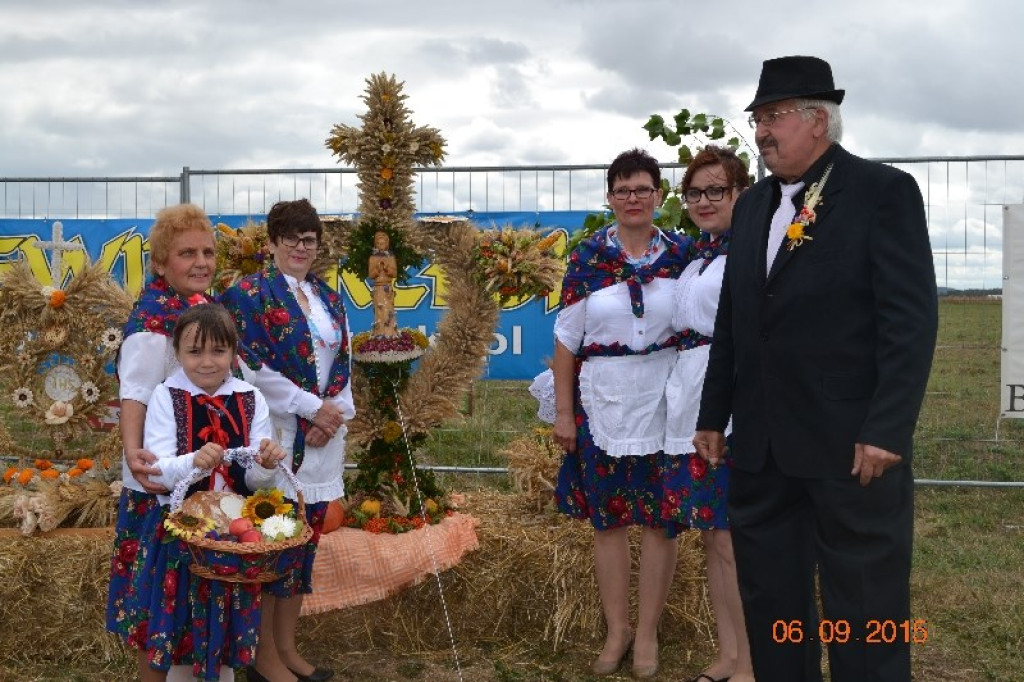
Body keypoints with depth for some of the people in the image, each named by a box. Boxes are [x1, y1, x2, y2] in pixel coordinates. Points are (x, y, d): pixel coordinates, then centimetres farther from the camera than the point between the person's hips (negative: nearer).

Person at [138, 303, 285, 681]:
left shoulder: (251, 400, 0)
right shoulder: (165, 397, -7)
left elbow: (254, 479, -1)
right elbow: (157, 471, -14)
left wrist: (266, 465, -24)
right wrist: (193, 461, -34)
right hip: (178, 529, -2)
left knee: (222, 630, 16)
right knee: (161, 632, 8)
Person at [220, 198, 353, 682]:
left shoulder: (330, 299, 14)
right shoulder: (248, 294, -5)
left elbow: (342, 366, 11)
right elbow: (253, 369, -13)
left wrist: (333, 415, -7)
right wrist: (312, 407, -14)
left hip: (322, 441, 6)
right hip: (275, 438, -6)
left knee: (305, 539, 11)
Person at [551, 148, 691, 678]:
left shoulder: (681, 253, 1)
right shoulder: (587, 257, -1)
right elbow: (567, 337, 0)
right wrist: (563, 411, -2)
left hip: (663, 402, 0)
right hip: (602, 402, 0)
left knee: (661, 516, 5)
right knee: (607, 516, 8)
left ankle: (648, 630, 20)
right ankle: (617, 628, 22)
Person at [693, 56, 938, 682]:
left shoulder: (884, 191, -6)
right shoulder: (753, 205, 14)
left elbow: (912, 318, -12)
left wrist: (888, 430, -18)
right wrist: (714, 415, 13)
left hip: (852, 442, -6)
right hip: (762, 443, 7)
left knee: (865, 611, 4)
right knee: (769, 600, 15)